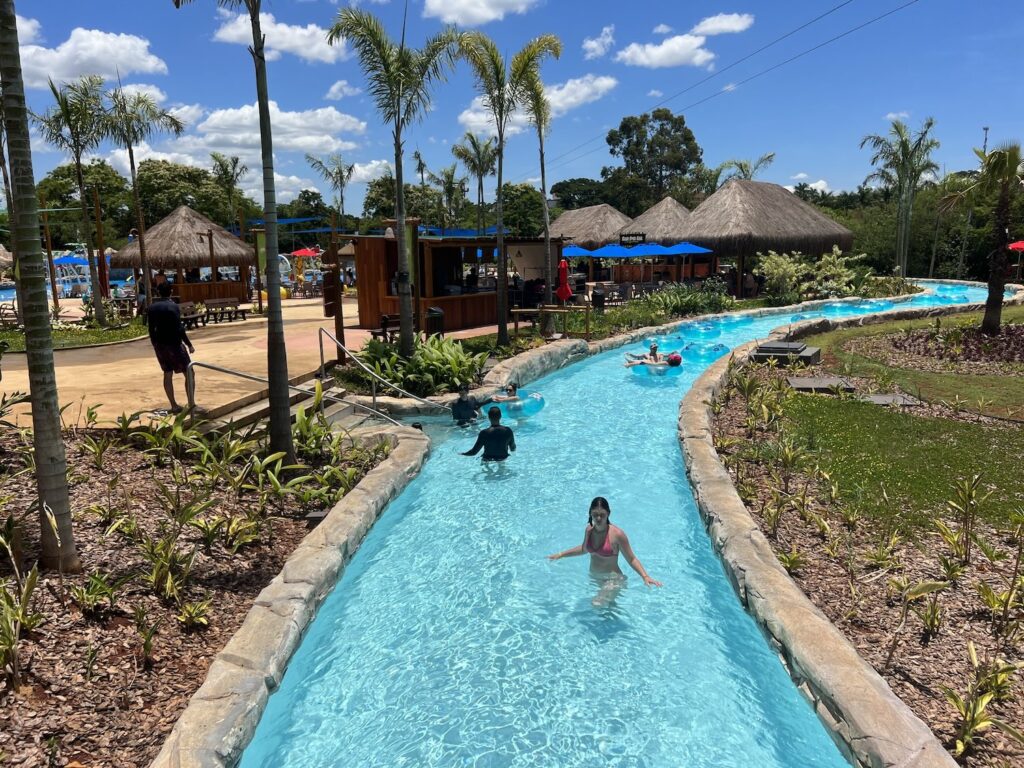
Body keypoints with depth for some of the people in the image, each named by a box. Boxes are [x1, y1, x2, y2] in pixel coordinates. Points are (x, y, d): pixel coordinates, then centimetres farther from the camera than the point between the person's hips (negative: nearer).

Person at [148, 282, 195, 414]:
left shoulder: (152, 308, 5)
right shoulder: (173, 307, -14)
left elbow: (151, 329, 10)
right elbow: (179, 329, -18)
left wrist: (155, 345, 21)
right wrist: (189, 345, -10)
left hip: (160, 345, 6)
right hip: (173, 344, -6)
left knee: (167, 374, 13)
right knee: (189, 373, 1)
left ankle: (174, 406, 15)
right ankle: (191, 404, -3)